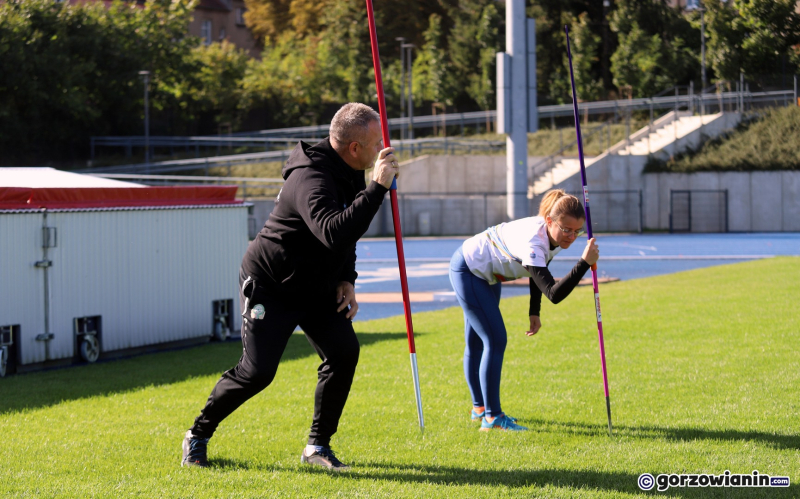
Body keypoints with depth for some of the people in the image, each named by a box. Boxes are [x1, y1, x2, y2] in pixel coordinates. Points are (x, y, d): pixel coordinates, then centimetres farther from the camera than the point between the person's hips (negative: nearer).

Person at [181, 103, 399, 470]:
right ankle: (198, 434, 12)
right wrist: (377, 188, -44)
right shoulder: (311, 179, -30)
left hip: (316, 288, 8)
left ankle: (317, 446, 4)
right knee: (257, 371, -11)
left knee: (344, 352, -9)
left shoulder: (351, 175, 1)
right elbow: (334, 233, -47)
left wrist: (346, 280, 4)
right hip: (270, 285, -8)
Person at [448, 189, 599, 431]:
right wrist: (585, 263, -49)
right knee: (495, 340, -14)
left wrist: (534, 312, 3)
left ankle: (480, 408, 32)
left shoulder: (551, 235, -12)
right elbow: (554, 294, -47)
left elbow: (538, 273, 7)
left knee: (476, 343, 20)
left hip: (486, 273, 9)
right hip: (467, 270, -9)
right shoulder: (532, 242, -39)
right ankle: (491, 417, -10)